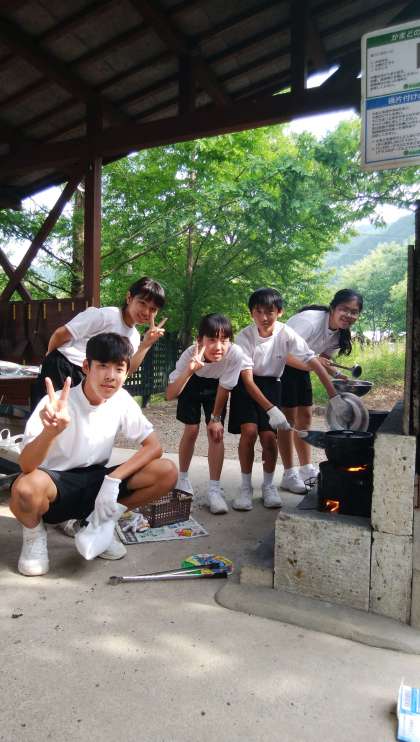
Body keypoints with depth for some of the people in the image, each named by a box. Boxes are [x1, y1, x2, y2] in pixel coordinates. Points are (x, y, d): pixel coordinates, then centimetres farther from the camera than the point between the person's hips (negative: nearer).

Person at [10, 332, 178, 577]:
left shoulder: (121, 400, -8)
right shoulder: (57, 404, -22)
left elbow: (154, 446, -9)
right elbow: (27, 466, -30)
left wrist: (113, 479, -23)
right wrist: (50, 431, -52)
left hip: (95, 482, 5)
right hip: (55, 485, -4)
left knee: (167, 472, -15)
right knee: (26, 488, -41)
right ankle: (34, 533, -2)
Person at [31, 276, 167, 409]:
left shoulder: (135, 337, 10)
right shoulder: (106, 315, -15)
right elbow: (61, 334, -11)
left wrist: (146, 345, -10)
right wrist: (51, 358, 8)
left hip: (87, 381, 7)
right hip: (62, 368, -7)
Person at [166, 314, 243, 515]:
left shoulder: (235, 353, -38)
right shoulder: (190, 354, -38)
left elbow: (225, 388, -21)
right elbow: (170, 395, -40)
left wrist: (216, 418, -11)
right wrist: (189, 370, -54)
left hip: (215, 387, 1)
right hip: (192, 383, 0)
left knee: (216, 433, -9)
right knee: (191, 431, -2)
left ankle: (214, 489, -1)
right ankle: (183, 478, 21)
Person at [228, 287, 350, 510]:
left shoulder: (286, 334, -19)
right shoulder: (244, 336, -23)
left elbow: (315, 364, -19)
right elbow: (247, 379, -26)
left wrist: (335, 397, -27)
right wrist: (271, 409, -36)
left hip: (271, 384, 2)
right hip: (246, 386, -1)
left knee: (269, 436, -10)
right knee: (249, 430, -19)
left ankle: (269, 485, 14)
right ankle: (245, 487, -1)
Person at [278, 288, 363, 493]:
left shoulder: (339, 332, -4)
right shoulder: (310, 321, -30)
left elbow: (324, 360, 5)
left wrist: (338, 375, -12)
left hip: (300, 367, 8)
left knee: (305, 417, 9)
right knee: (289, 418, -7)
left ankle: (306, 469, 19)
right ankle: (290, 474, 1)